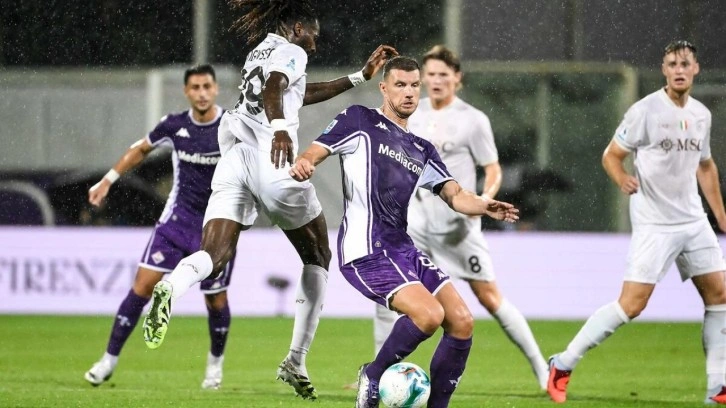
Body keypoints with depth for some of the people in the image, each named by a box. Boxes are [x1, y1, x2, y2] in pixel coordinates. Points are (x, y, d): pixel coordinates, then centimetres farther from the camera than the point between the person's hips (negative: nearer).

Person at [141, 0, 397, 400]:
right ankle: (296, 362, 6)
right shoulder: (291, 51, 6)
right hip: (270, 157, -6)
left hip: (233, 157, 6)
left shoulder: (260, 51, 31)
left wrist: (361, 76, 49)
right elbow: (274, 88, -16)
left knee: (213, 256, -11)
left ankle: (169, 289, -47)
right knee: (318, 258, 12)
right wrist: (278, 128, -34)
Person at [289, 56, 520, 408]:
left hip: (403, 250, 7)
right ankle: (373, 376, -2)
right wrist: (302, 165, -29)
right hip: (366, 251, -7)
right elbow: (313, 155, -3)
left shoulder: (422, 151, 21)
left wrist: (484, 206, -11)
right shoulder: (359, 121, 4)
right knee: (429, 314, -25)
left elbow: (454, 195, 12)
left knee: (461, 322, -4)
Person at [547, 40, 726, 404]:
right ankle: (563, 365, -2)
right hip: (654, 224, -6)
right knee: (631, 304, -13)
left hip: (693, 221, 6)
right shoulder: (646, 111, -11)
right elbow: (611, 155, -7)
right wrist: (623, 180, -27)